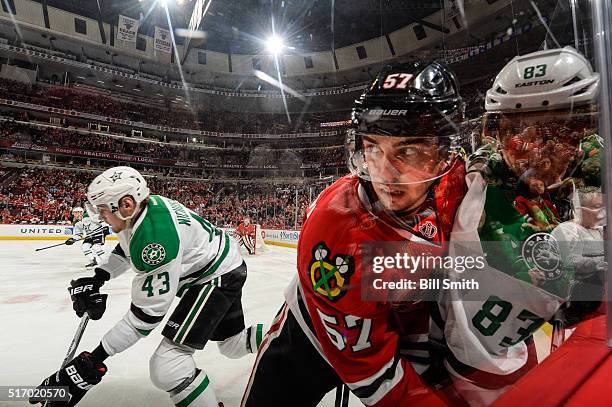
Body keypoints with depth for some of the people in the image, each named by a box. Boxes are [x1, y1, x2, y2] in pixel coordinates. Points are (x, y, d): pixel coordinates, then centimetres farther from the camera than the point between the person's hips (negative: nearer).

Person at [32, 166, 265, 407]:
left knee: (166, 367, -11)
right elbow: (128, 249, 17)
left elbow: (147, 314, -26)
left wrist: (95, 360, -19)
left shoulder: (153, 237, -33)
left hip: (218, 277, -10)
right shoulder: (146, 205, -5)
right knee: (233, 344, 23)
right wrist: (98, 278, 7)